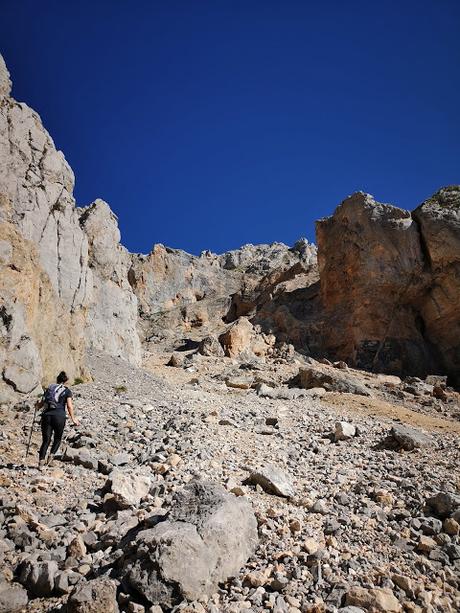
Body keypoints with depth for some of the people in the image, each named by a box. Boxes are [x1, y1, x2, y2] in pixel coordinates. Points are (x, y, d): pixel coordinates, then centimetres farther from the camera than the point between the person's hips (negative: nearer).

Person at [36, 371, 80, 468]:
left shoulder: (49, 388, 16)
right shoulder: (67, 391, 7)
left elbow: (41, 404, 18)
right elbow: (69, 406, -3)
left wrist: (38, 404, 40)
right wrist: (73, 419, 2)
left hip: (46, 415, 3)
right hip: (59, 416, -2)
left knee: (46, 440, 9)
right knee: (57, 438, 19)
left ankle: (41, 461, -4)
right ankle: (51, 455, 2)